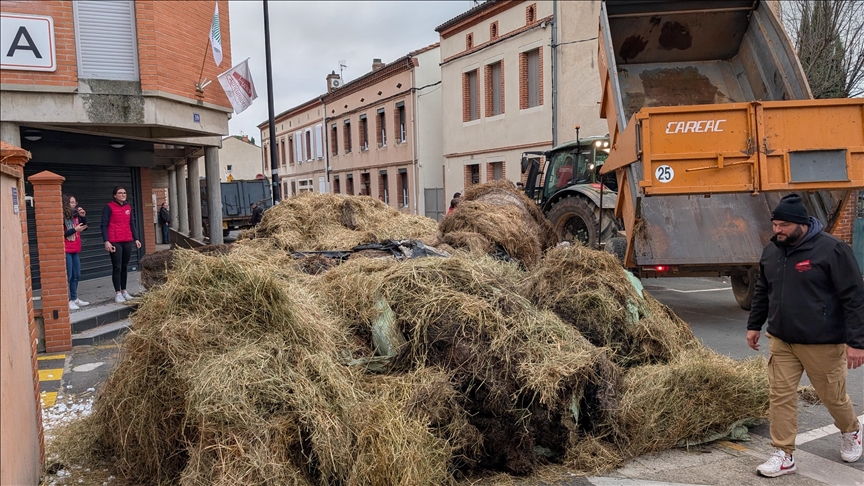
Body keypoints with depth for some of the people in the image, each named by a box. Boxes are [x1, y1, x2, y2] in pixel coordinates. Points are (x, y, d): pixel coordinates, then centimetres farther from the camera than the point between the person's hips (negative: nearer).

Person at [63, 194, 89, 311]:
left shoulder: (75, 215, 11)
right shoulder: (62, 217, -11)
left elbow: (84, 227, 17)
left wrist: (83, 216, 2)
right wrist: (74, 230, -18)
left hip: (75, 250, 8)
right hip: (66, 251, -8)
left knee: (76, 275, 13)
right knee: (67, 276, -6)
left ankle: (74, 299, 23)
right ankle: (67, 301, -2)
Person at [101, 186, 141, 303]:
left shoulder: (128, 207, 13)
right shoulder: (109, 207, -4)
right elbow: (104, 225, -6)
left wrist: (136, 238, 13)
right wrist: (106, 241, -15)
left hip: (128, 241, 5)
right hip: (115, 242, -5)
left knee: (124, 267, 10)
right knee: (117, 267, -2)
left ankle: (124, 291, 17)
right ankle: (118, 293, 2)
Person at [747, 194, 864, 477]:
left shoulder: (831, 249, -16)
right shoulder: (771, 251, 4)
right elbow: (762, 291, 17)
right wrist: (754, 325, 17)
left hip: (823, 343, -5)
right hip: (781, 341, 5)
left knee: (832, 395, 14)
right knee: (780, 396, 2)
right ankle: (784, 455, 13)